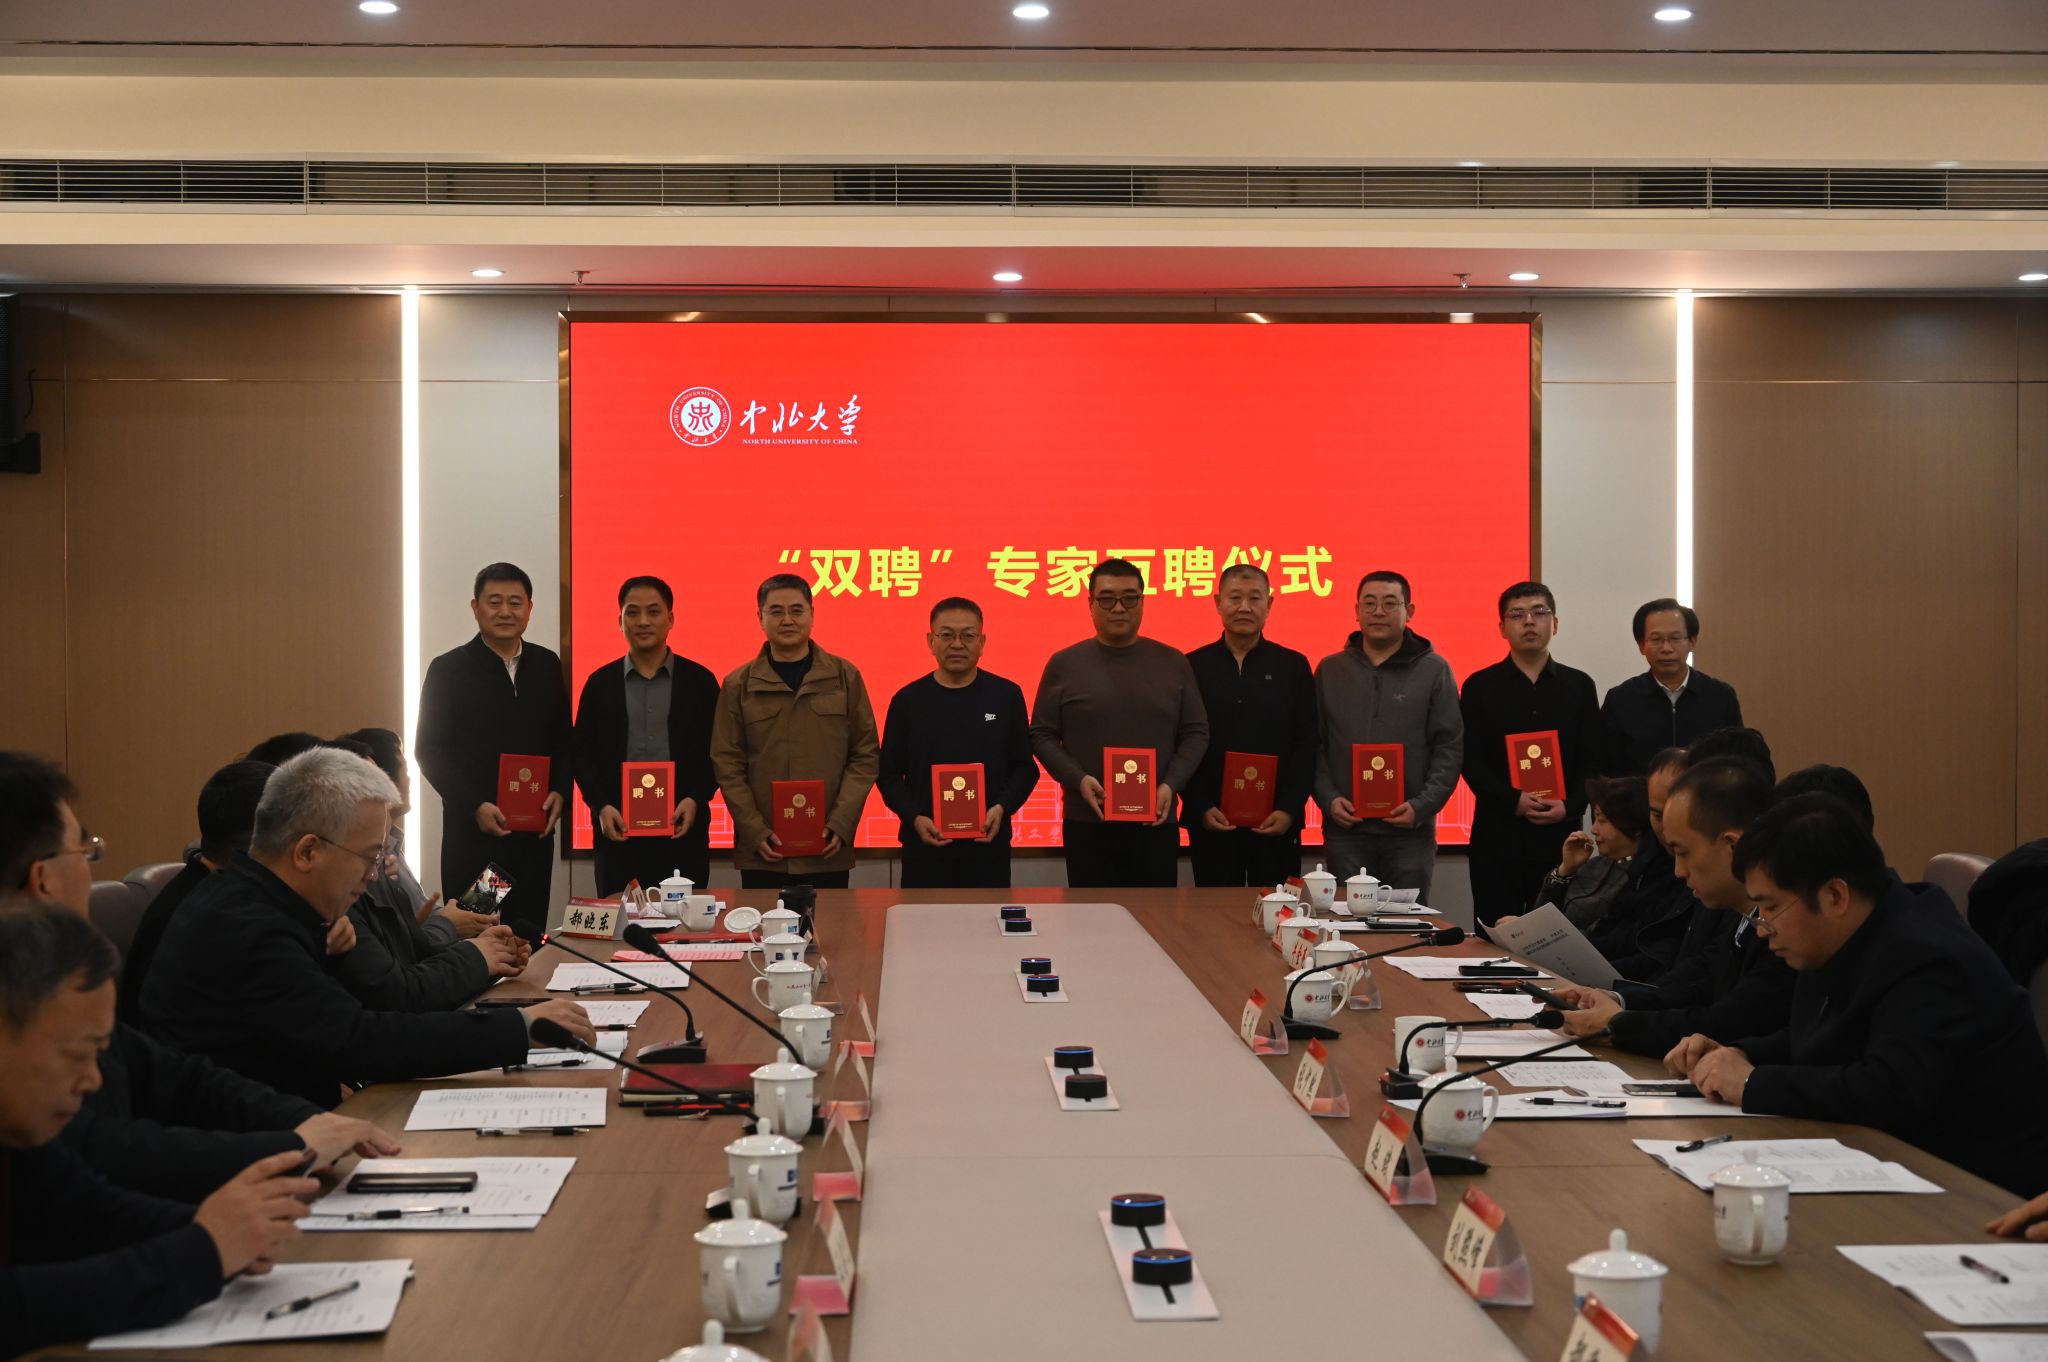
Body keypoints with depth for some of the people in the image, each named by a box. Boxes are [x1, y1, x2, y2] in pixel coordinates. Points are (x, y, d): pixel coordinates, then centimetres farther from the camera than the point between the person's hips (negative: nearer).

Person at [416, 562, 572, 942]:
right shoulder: (449, 669, -2)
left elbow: (563, 739, 15)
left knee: (530, 936, 5)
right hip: (471, 831, -3)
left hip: (535, 830, 3)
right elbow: (428, 750, -3)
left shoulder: (547, 665, 10)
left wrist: (560, 792, -2)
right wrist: (475, 806, -13)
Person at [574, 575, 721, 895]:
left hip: (683, 831, -1)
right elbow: (583, 754, 7)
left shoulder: (700, 681, 6)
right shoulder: (600, 683, 8)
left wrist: (696, 799, -9)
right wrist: (601, 806, -7)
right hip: (618, 831, 1)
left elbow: (716, 753, 5)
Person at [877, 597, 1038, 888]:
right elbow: (889, 773, 5)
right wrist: (914, 818, -10)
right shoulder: (908, 700, 4)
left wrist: (1002, 808, -11)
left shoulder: (1006, 695, 4)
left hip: (989, 843, 0)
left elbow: (1024, 766, 6)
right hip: (925, 843, 0)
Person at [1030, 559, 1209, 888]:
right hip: (1086, 823, -1)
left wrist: (1171, 785, -7)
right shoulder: (1064, 664, 4)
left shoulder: (1173, 663, 8)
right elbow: (1042, 735, 4)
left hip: (1156, 822, 1)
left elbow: (1196, 733, 9)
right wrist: (1078, 780, -12)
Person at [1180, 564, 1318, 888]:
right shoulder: (1193, 666, 4)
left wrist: (1291, 809, -8)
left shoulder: (1293, 666, 6)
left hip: (1277, 824, 0)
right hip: (1210, 822, 0)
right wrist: (1200, 809, -8)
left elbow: (1306, 748, 3)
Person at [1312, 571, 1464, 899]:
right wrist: (1328, 797, -6)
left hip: (1410, 829, -1)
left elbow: (1450, 748, 0)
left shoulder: (1434, 671, 4)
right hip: (1346, 827, 1)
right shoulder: (1329, 670, 10)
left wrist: (1422, 806, -11)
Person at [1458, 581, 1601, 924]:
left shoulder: (1579, 686, 10)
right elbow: (1470, 761, -1)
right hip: (1496, 837, -1)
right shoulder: (1479, 687, 5)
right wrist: (1513, 801, -15)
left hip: (1560, 836, 1)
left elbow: (1593, 760, 6)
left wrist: (1570, 806, -12)